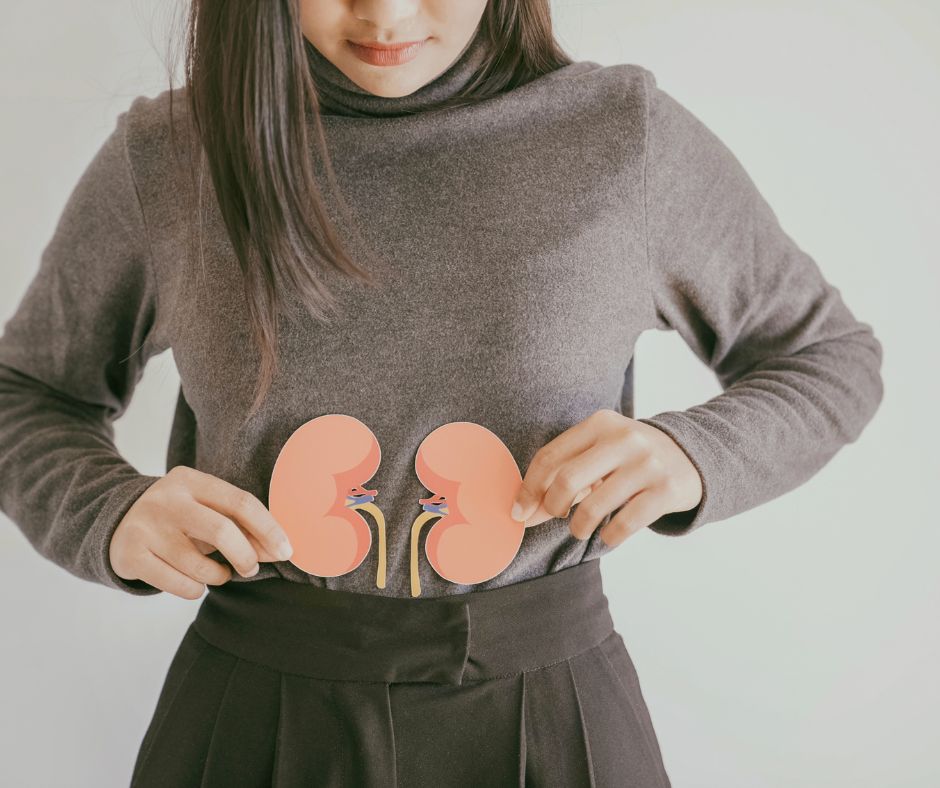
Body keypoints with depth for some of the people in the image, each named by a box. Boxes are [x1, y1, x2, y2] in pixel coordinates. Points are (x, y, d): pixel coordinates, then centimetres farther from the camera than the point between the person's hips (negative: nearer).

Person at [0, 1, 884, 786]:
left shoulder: (629, 137, -8)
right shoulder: (162, 157, -5)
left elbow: (831, 358, 5)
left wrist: (692, 454, -16)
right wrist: (110, 511, -13)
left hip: (544, 708, 0)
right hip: (256, 708, 1)